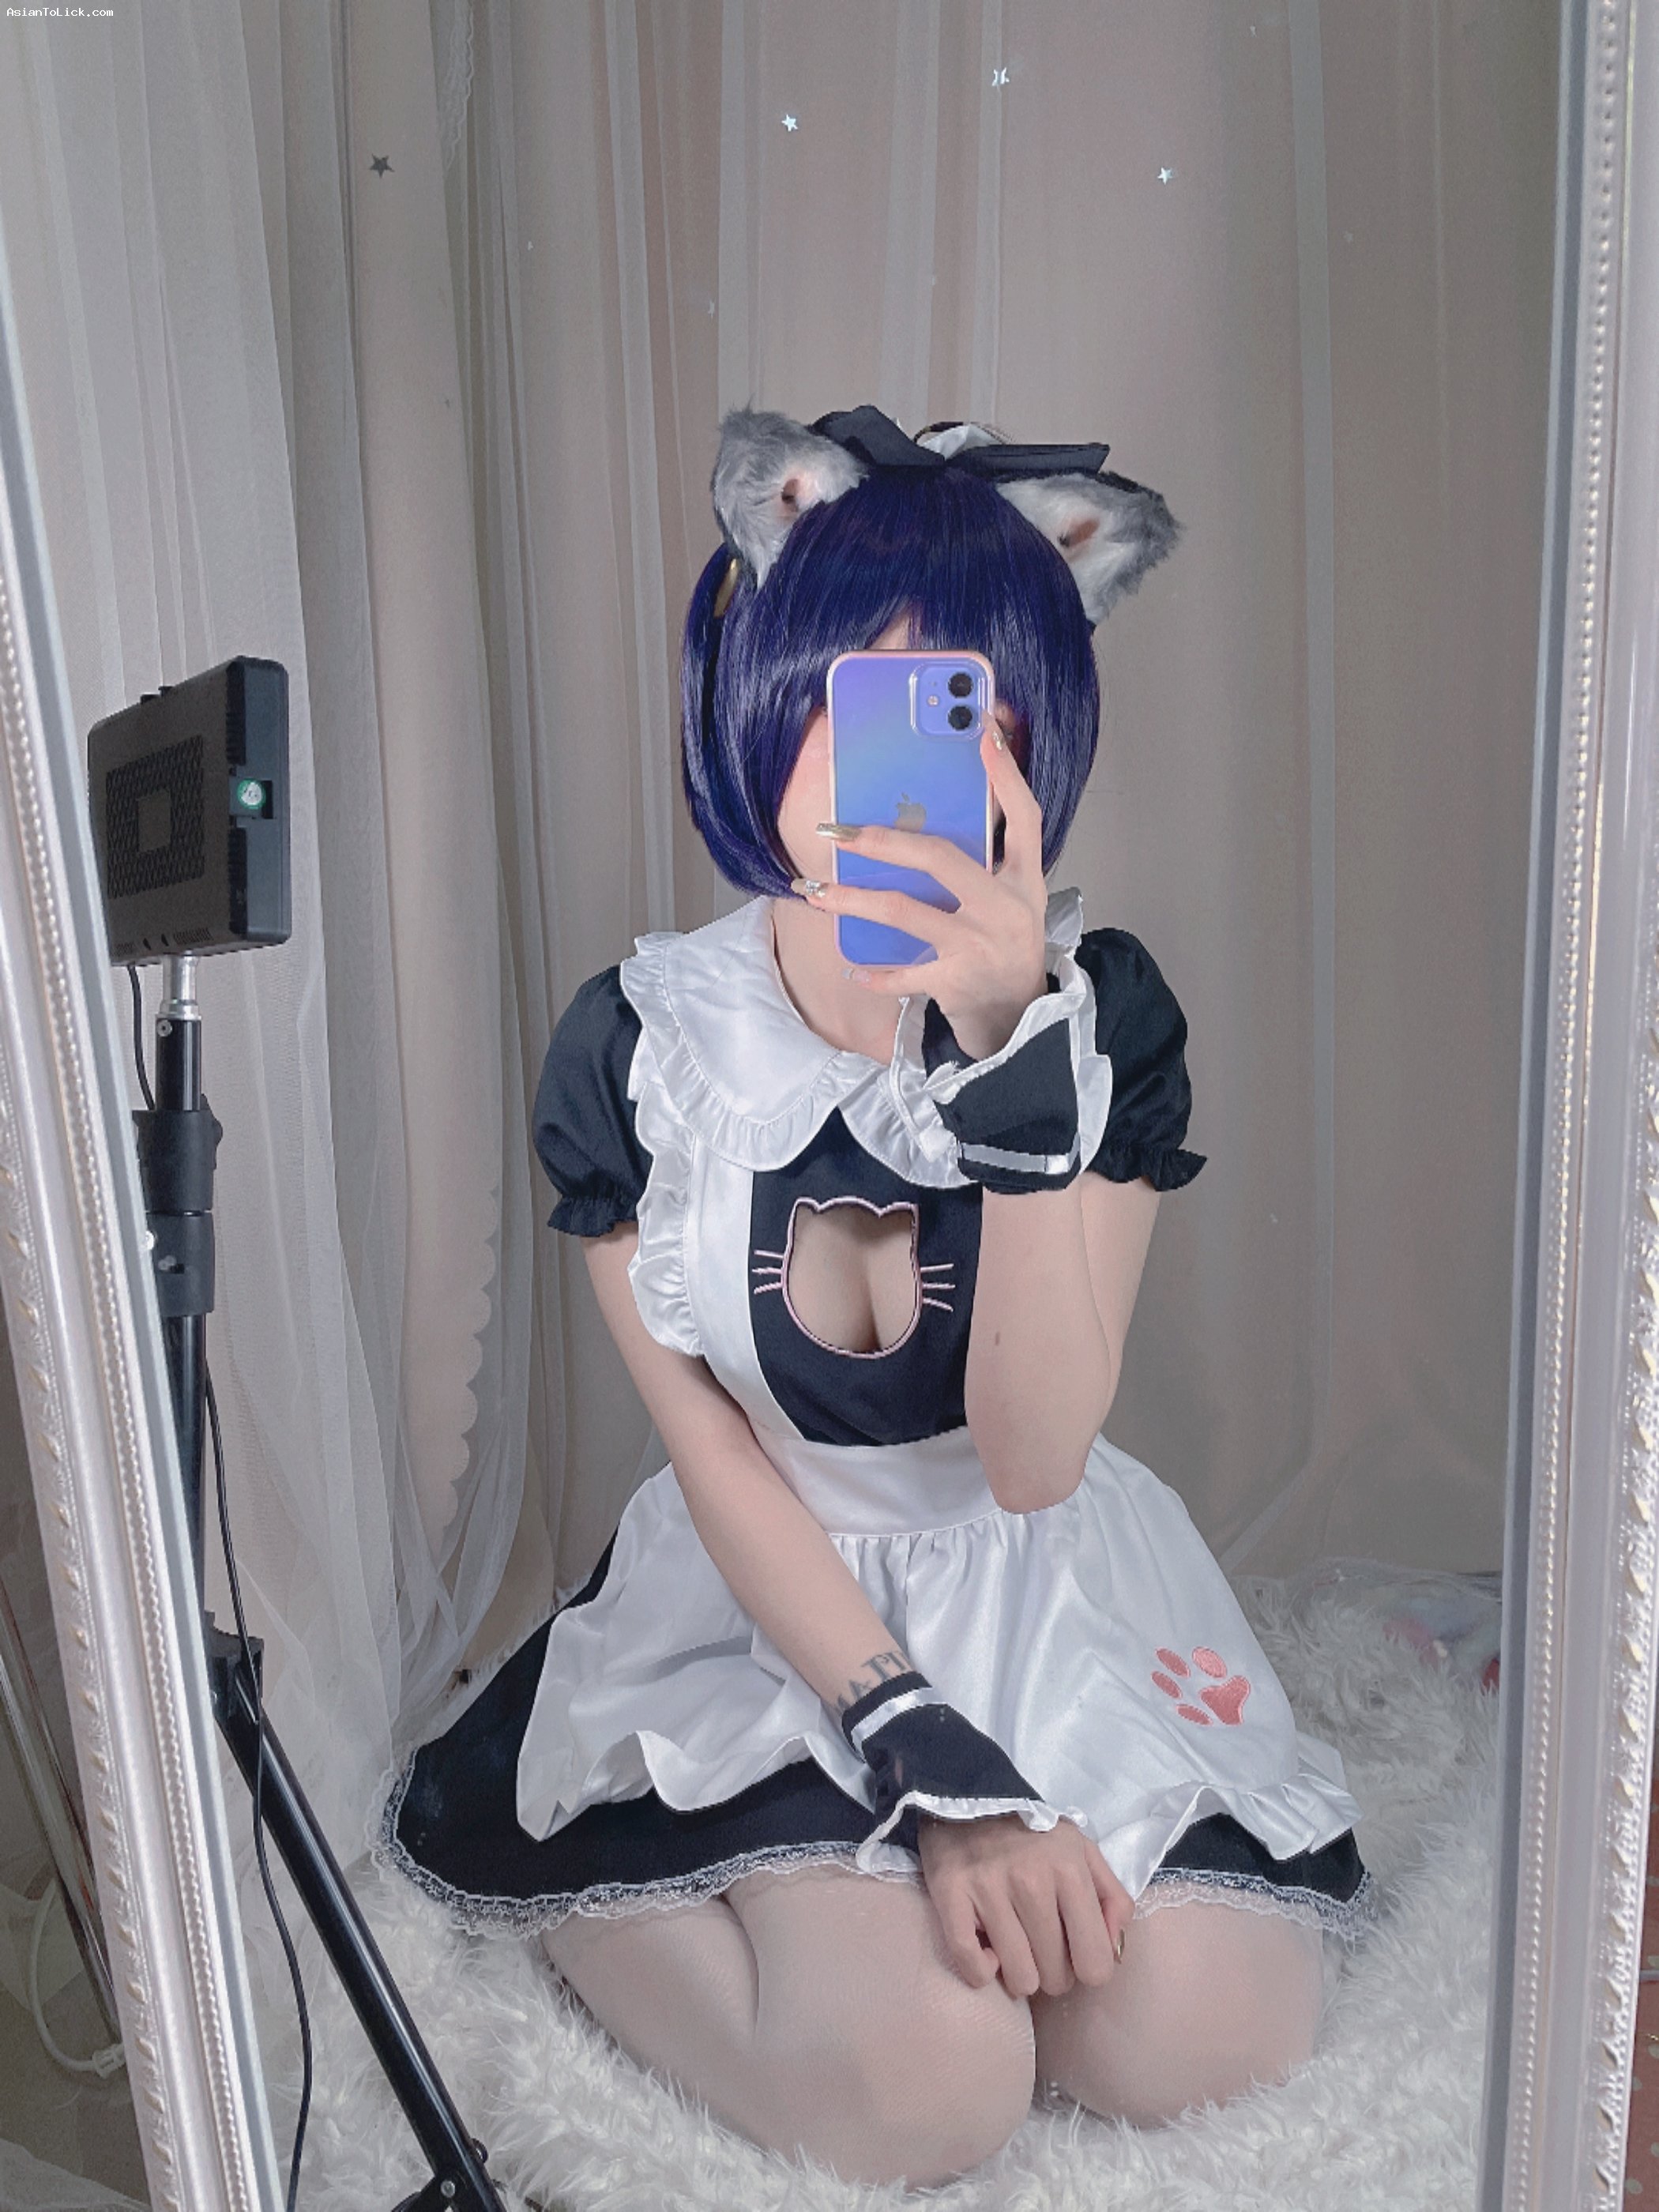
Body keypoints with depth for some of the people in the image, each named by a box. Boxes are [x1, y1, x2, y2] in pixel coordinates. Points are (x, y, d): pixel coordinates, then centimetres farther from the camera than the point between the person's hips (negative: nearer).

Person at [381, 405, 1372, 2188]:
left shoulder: (1105, 1010, -14)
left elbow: (1034, 1460, -23)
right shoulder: (638, 1044, -15)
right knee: (926, 2091, -19)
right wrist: (934, 1764, -17)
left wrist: (1012, 1045, -34)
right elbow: (719, 1465, -10)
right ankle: (586, 1893, 11)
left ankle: (833, 1890, 14)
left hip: (1046, 1590, 2)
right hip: (772, 1600, -1)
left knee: (1203, 2034, -14)